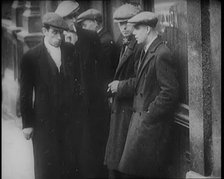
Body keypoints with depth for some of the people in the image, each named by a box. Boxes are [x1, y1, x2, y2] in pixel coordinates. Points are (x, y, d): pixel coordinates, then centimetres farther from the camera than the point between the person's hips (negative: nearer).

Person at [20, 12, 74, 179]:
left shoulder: (71, 51, 4)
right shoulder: (31, 57, -4)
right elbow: (25, 94, -1)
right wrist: (27, 124, -3)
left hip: (70, 119, 3)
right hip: (44, 122, -2)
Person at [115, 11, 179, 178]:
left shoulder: (162, 54, -18)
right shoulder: (146, 51, 11)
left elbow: (170, 91, -20)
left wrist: (150, 115, -17)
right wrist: (120, 86, 10)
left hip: (153, 121, -9)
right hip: (141, 117, 9)